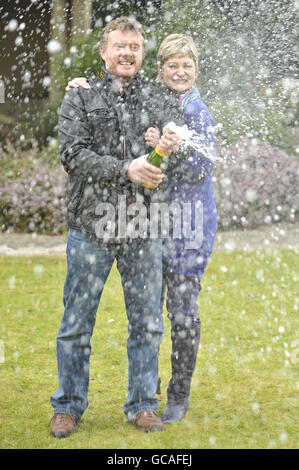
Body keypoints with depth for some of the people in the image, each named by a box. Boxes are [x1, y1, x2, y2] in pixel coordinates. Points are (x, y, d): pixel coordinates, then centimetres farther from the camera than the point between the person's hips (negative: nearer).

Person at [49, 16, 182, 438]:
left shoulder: (161, 102, 12)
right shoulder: (79, 99, 4)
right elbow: (74, 155, -8)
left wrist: (170, 144, -26)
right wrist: (126, 170, -21)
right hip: (91, 227, -2)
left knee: (147, 322, 7)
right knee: (77, 321, 5)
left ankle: (142, 404, 21)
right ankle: (68, 405, 17)